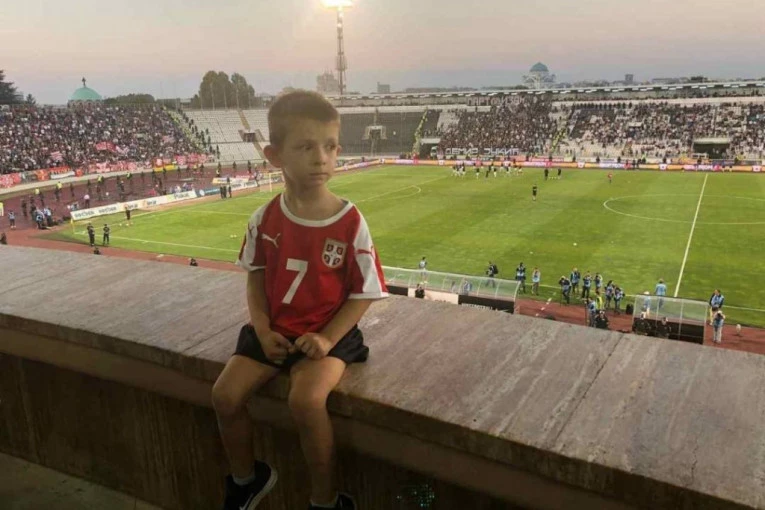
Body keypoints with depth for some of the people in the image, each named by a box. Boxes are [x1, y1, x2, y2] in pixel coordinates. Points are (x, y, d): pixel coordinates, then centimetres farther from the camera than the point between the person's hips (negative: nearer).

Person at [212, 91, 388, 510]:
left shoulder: (350, 223, -15)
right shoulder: (265, 219, -5)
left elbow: (363, 293, -9)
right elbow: (255, 276, 7)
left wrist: (327, 338, -19)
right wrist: (263, 330, -5)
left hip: (328, 333, -4)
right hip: (275, 330, 5)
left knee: (306, 399, -29)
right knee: (225, 395, -7)